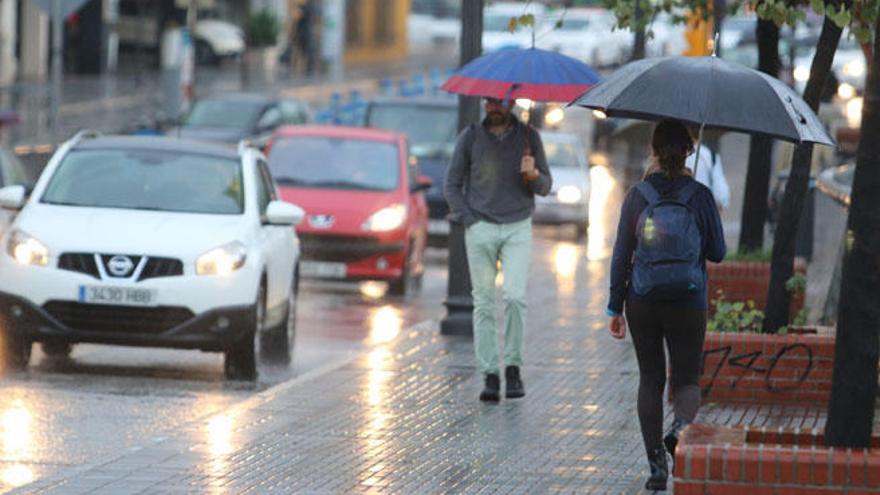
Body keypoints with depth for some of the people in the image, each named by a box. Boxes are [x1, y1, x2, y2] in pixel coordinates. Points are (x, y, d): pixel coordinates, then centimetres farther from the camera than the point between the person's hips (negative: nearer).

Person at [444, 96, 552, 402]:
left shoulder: (528, 137, 6)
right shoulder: (471, 137, 5)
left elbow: (545, 187, 10)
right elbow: (452, 185, 10)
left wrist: (533, 175, -12)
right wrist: (468, 220, -1)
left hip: (518, 229, 0)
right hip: (480, 228, 0)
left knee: (515, 296, -16)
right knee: (484, 304, -2)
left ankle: (513, 366, -2)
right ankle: (490, 375, 2)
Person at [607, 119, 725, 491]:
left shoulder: (637, 196, -4)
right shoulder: (700, 196, -7)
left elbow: (621, 256, -2)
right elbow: (717, 252, 0)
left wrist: (615, 308, 5)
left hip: (642, 303, 1)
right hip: (688, 304, -1)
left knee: (650, 380, 12)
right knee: (686, 378, 9)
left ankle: (656, 464, 9)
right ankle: (682, 426, -23)